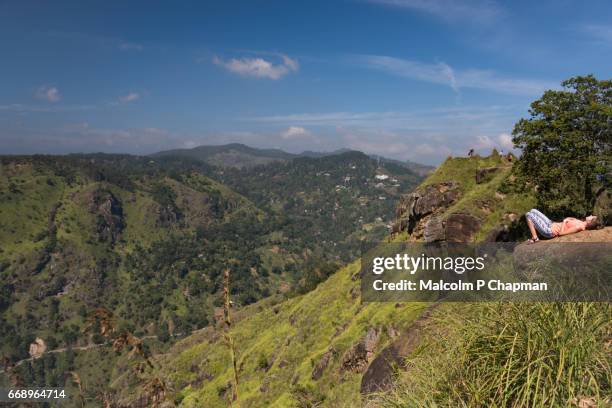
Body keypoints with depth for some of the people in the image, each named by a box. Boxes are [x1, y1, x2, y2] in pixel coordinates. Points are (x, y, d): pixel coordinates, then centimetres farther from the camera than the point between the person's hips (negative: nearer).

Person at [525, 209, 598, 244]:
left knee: (528, 215, -8)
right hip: (551, 224, 10)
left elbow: (561, 233, -27)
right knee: (533, 211, 19)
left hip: (548, 231, -10)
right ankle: (534, 234, 16)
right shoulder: (581, 223, 4)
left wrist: (564, 222, -16)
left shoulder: (579, 227, -24)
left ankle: (535, 238, -3)